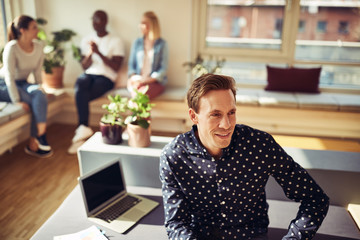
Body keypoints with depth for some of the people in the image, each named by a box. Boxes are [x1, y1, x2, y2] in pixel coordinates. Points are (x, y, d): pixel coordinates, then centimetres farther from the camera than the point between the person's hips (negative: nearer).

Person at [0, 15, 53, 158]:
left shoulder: (39, 47, -6)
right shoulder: (12, 48, -21)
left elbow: (37, 71, 1)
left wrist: (39, 89, -8)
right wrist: (17, 101, -29)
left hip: (22, 83, 5)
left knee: (40, 96, -28)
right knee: (38, 102, -27)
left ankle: (33, 144, -24)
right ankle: (41, 139, -17)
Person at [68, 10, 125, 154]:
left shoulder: (116, 41, 4)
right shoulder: (86, 40, 17)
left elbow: (116, 67, -6)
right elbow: (84, 66, 11)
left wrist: (99, 52, -14)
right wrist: (90, 53, -9)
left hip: (106, 77, -3)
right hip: (89, 74, 4)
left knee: (80, 96, -30)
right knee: (80, 85, -34)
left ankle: (81, 129, -21)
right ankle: (84, 128, -38)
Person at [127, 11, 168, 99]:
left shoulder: (162, 44, 4)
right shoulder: (137, 43, 17)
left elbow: (163, 69, -1)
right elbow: (131, 65, 17)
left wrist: (147, 80, -14)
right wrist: (134, 78, -5)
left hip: (155, 82, -2)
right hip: (137, 81, 2)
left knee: (142, 92, -36)